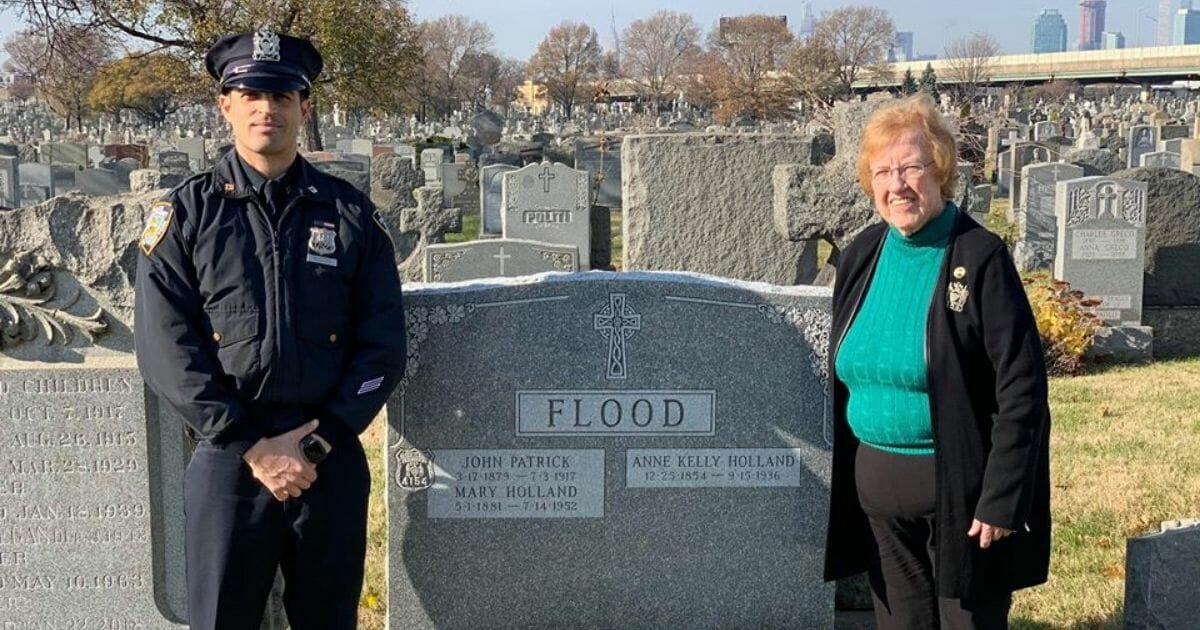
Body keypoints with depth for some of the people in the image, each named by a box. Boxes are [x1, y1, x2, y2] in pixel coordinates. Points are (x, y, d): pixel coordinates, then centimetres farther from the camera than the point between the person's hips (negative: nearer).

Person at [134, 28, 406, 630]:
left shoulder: (350, 212, 5)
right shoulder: (186, 213, 1)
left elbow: (383, 344, 1)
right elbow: (166, 348, -6)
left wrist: (316, 443, -9)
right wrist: (251, 446, -12)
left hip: (333, 461, 1)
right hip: (227, 460, -1)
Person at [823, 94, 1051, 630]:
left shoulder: (980, 258, -12)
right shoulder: (861, 256, 4)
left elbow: (1021, 390, -14)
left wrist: (1001, 500, -17)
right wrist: (837, 480, 12)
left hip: (957, 484, -5)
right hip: (873, 482, 5)